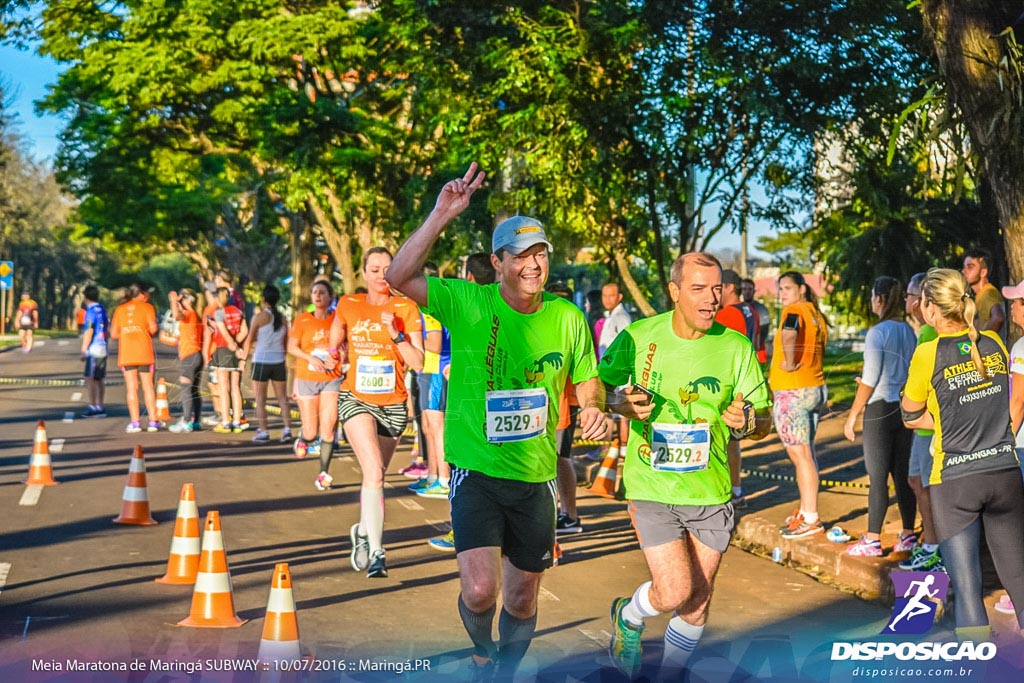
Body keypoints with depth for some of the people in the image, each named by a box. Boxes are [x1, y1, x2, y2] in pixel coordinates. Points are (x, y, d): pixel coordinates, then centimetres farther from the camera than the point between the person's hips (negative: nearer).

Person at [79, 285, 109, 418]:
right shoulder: (102, 309, 13)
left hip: (94, 349, -8)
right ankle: (99, 407, 15)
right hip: (103, 348, 8)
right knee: (99, 379, 12)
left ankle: (93, 407, -8)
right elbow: (108, 329, 19)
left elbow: (89, 331, -16)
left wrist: (84, 350, -13)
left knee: (90, 378, -6)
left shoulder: (91, 311, -12)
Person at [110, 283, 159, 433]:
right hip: (144, 353, -2)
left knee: (131, 388, 1)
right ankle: (153, 421, 0)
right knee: (148, 386, 3)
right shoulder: (146, 307, 1)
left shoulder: (120, 309, 11)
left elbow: (113, 334, 6)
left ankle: (135, 422, -4)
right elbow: (153, 328, -11)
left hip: (126, 354, 2)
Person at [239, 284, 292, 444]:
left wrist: (244, 354, 17)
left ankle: (263, 432, 1)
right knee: (282, 397, 7)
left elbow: (249, 340, 0)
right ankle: (287, 429, -2)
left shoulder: (259, 317, -7)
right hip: (279, 362, 4)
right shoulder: (282, 319, 8)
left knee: (260, 399, 3)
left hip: (261, 361, -4)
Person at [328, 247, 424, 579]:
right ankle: (376, 552, -20)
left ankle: (363, 531, 37)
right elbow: (334, 346, 20)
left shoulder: (406, 308, -3)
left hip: (393, 404, 1)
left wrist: (396, 334, -19)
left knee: (374, 475, 11)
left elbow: (418, 363, -8)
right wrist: (332, 355, 1)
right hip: (356, 398, -1)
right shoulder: (348, 306, 2)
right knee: (374, 470, -20)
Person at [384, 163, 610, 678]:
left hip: (536, 478, 3)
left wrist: (594, 409, -11)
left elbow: (587, 383, 12)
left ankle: (505, 673, 41)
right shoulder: (468, 302, -9)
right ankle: (482, 651, 19)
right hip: (476, 472, -3)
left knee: (522, 600, 13)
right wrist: (441, 215, -29)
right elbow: (399, 278, -22)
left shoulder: (567, 319, -1)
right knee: (480, 588, -17)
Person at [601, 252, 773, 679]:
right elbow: (596, 387, 5)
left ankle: (671, 675, 34)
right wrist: (621, 402, -17)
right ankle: (628, 616, 25)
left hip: (711, 491, 3)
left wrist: (746, 421, -23)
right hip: (652, 488, -2)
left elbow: (764, 420, 1)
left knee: (697, 601, 10)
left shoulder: (736, 347, -4)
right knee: (674, 592, -10)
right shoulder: (638, 338, -8)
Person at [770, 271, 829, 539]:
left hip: (792, 393, -9)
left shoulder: (794, 310, -14)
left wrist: (789, 362, -24)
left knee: (799, 454, -4)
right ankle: (806, 511, 26)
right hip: (816, 389, 9)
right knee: (805, 452, 17)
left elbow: (788, 332, -36)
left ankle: (811, 519, -1)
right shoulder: (816, 315, 14)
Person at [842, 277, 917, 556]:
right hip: (905, 408, 7)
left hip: (880, 408, -7)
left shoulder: (878, 333, -13)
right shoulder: (908, 331, 8)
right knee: (903, 474, 11)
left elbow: (870, 381, -14)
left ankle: (872, 541, 3)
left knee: (877, 477, -2)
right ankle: (908, 536, 16)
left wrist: (852, 416, -7)